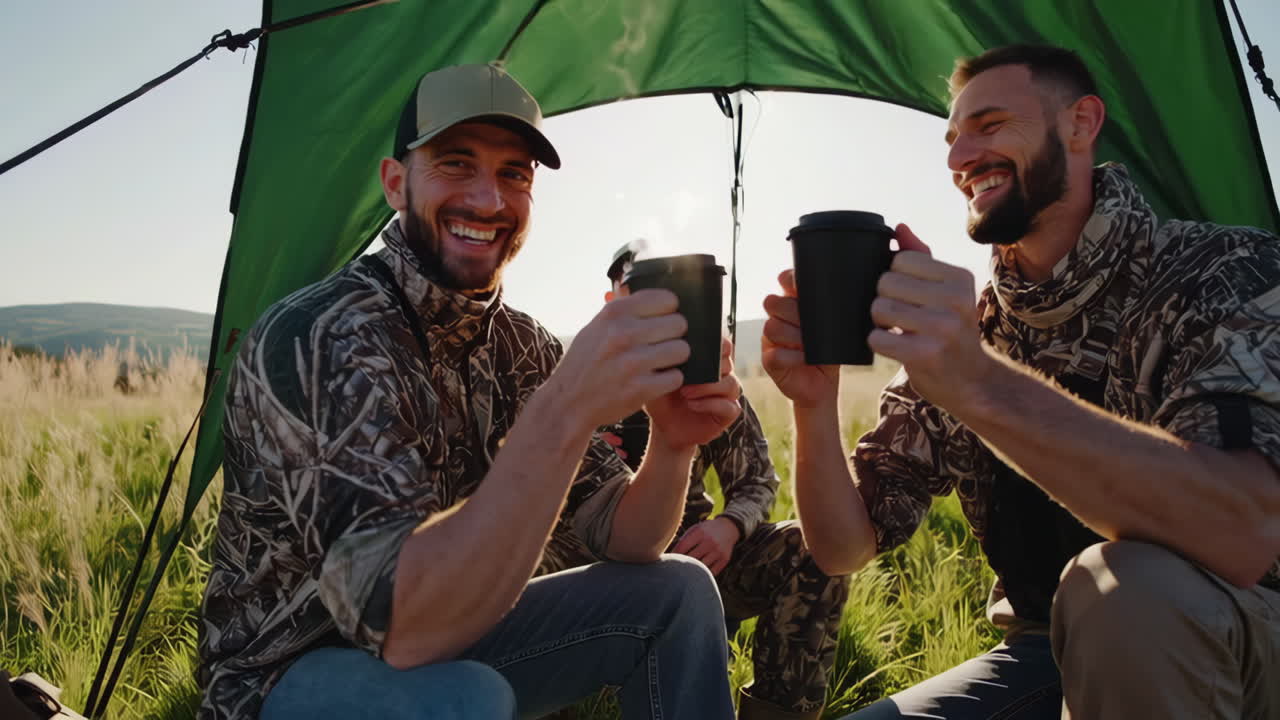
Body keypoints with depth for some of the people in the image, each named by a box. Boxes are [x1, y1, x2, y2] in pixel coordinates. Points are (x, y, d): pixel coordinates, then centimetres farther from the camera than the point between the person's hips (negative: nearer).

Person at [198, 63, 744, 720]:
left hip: (445, 644, 6)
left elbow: (621, 541, -4)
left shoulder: (523, 349, -4)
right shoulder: (316, 339, -26)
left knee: (677, 594, -2)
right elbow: (402, 627, -36)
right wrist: (565, 412, -44)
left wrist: (672, 444, -25)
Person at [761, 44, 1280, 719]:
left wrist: (978, 385, -42)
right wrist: (814, 405, -24)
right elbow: (843, 549, -5)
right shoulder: (953, 332, -2)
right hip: (1040, 657, 3)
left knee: (1124, 583, -33)